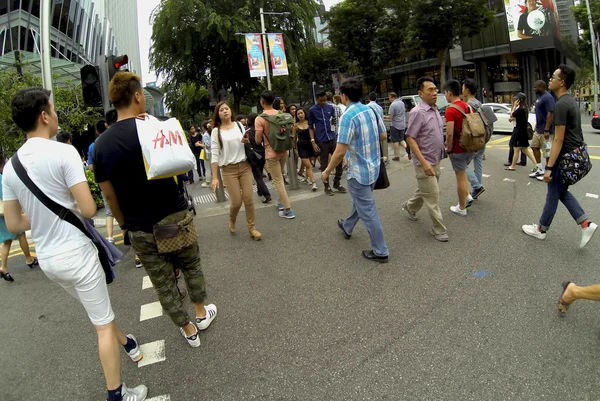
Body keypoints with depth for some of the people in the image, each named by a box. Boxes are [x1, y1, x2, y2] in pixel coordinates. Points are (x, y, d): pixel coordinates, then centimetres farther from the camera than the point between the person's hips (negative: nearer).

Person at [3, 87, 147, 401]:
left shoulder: (10, 166, 3)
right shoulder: (63, 152, -17)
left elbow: (14, 225, 7)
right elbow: (88, 209, -21)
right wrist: (71, 205, 1)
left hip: (46, 258, 7)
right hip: (76, 253, -7)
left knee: (97, 312, 27)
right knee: (103, 323, 7)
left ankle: (126, 343, 49)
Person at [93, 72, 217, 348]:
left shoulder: (101, 144, -2)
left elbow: (109, 194, 1)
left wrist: (124, 224, 14)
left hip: (140, 230, 2)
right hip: (174, 218, -2)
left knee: (164, 284, 15)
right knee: (191, 267, 23)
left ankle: (188, 330, 30)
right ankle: (202, 313, 39)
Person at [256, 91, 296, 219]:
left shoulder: (259, 118, -15)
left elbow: (258, 140, -14)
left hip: (271, 153, -6)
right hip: (284, 150, 6)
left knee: (278, 181, 1)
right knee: (279, 178, 23)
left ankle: (288, 210, 2)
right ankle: (281, 202, 34)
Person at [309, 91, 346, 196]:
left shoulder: (330, 107, 6)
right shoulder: (312, 110, -2)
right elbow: (310, 127, -1)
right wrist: (313, 142, -8)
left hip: (333, 138, 3)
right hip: (321, 141, -3)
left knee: (340, 160, 5)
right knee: (324, 164, 5)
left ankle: (337, 183, 22)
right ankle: (327, 186, 17)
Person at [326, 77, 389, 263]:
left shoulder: (348, 116, -22)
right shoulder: (371, 110, 1)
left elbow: (340, 151, -24)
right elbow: (383, 135, 12)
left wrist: (327, 171, -11)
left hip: (359, 171, -9)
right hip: (373, 167, 9)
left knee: (368, 211, 3)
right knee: (360, 202, 27)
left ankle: (380, 251, 13)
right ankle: (347, 227, 51)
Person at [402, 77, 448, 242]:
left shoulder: (435, 110, 7)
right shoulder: (418, 112, -18)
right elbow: (410, 138, -21)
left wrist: (436, 160, 16)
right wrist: (424, 162, -25)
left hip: (436, 161, 8)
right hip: (425, 162, -8)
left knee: (425, 191, 23)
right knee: (433, 197, -1)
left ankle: (410, 207, 47)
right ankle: (439, 229, 11)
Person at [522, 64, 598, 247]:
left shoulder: (561, 105, -21)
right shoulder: (571, 101, 10)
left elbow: (559, 139, -24)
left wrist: (549, 167, -22)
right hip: (576, 153, 9)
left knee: (553, 194, 4)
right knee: (562, 192, 18)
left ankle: (541, 230, 19)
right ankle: (586, 224, 14)